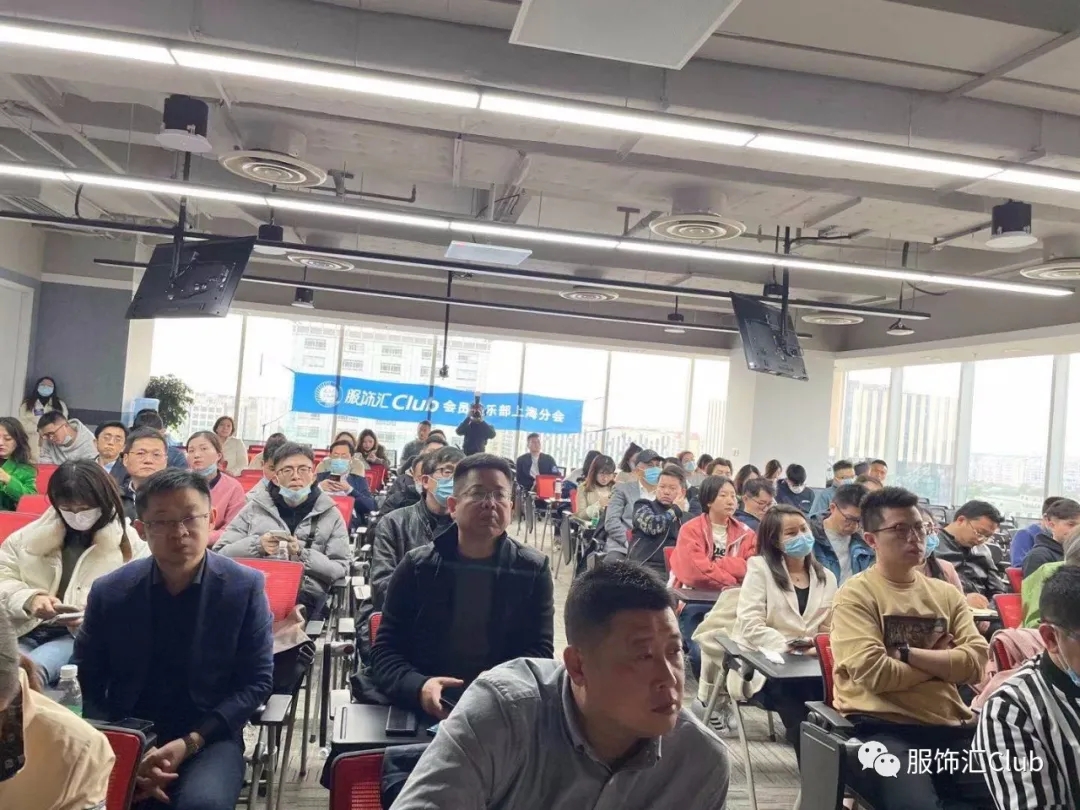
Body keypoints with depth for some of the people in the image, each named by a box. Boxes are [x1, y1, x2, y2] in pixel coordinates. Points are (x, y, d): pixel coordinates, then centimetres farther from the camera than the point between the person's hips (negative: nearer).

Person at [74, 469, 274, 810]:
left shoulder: (244, 587, -7)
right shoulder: (109, 591, -1)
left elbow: (257, 681, -4)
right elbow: (86, 686, 3)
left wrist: (189, 743, -14)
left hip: (209, 738, -2)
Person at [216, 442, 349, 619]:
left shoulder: (330, 514, 12)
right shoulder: (255, 507, 16)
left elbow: (341, 568, 4)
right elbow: (219, 553, 10)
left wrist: (302, 555, -12)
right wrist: (257, 546, -8)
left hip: (305, 595, -2)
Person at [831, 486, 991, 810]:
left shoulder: (946, 593, 14)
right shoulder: (856, 594, -4)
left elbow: (976, 662, 1)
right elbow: (875, 673, -14)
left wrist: (906, 653, -10)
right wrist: (941, 661, 0)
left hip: (947, 727, 5)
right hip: (882, 728, -5)